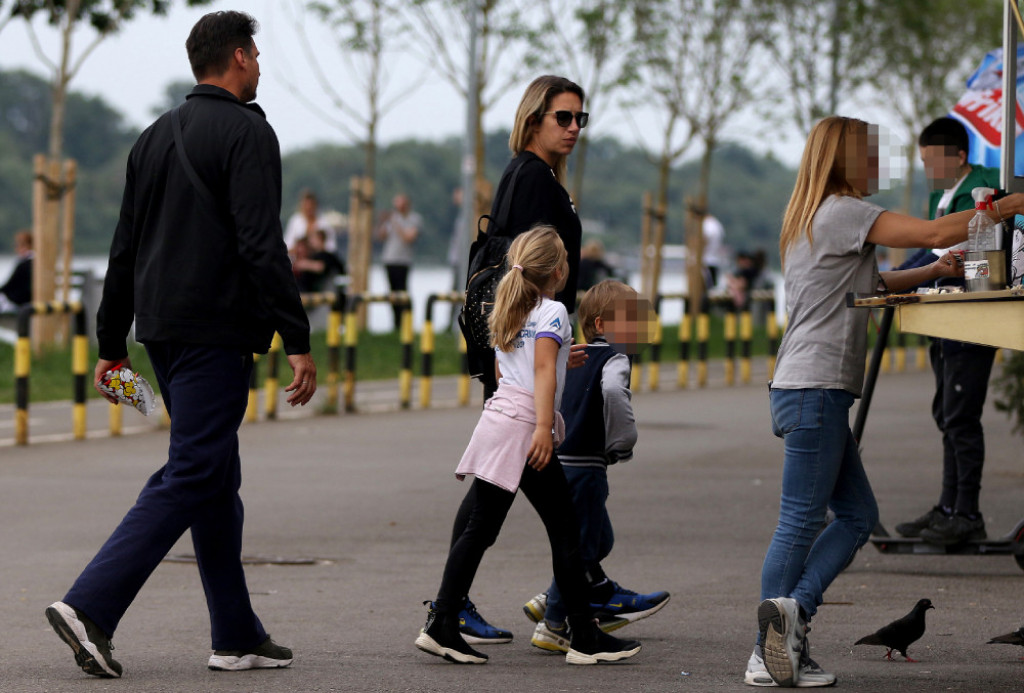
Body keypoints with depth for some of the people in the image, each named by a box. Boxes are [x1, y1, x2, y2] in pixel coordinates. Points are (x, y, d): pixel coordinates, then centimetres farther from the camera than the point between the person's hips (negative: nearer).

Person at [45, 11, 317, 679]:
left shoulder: (156, 136, 17)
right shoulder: (247, 133, -9)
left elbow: (125, 247, 19)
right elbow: (262, 244, -18)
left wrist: (112, 342, 23)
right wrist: (298, 340, -18)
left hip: (162, 329, 9)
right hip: (216, 332, -9)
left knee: (218, 480, 13)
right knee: (191, 479, -9)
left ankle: (238, 637, 15)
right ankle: (91, 606, -19)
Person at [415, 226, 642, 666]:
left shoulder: (506, 315, 19)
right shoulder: (553, 312, -5)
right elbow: (543, 371, -16)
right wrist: (544, 426, -23)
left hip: (497, 417, 8)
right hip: (526, 427, -8)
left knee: (480, 529, 6)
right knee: (565, 533, -1)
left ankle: (441, 625, -3)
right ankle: (585, 638, 3)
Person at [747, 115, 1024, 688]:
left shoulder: (813, 218, 20)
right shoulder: (842, 212, -10)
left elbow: (868, 283, 28)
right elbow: (934, 232, -15)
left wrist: (932, 272, 15)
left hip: (816, 391, 10)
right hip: (815, 389, -10)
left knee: (858, 515, 9)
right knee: (801, 523, -8)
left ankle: (790, 612, -1)